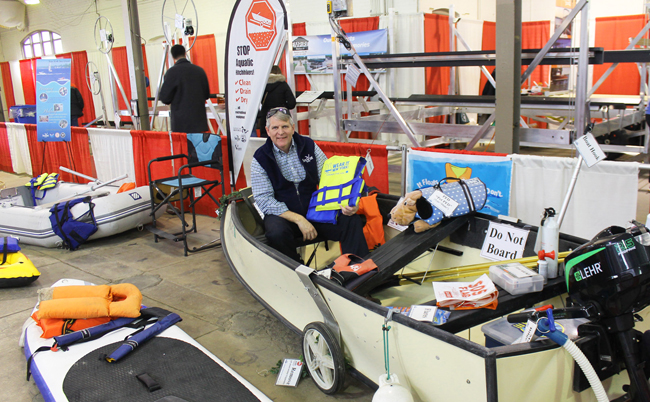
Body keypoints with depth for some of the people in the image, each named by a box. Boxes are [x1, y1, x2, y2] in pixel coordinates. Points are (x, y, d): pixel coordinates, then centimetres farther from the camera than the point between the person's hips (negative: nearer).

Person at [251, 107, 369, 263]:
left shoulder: (309, 146, 5)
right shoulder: (260, 158, -3)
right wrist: (298, 219, -22)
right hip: (282, 215, -2)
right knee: (277, 233, -36)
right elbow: (264, 199, -10)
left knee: (352, 220, -21)